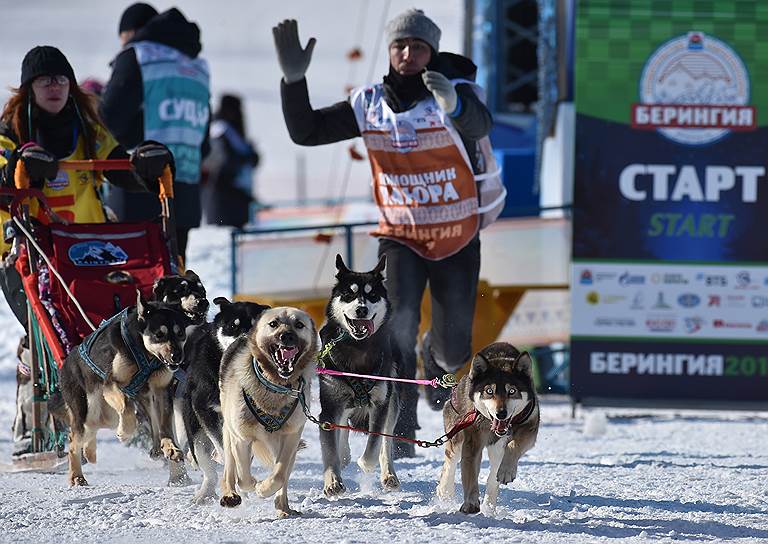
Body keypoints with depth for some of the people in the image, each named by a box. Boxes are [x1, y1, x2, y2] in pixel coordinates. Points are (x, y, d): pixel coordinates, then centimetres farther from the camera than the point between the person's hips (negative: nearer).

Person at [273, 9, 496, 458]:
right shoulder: (370, 104, -4)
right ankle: (401, 428, -18)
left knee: (455, 348, 8)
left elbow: (479, 123, -39)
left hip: (458, 239, -1)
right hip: (401, 236, 1)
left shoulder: (456, 91, -15)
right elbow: (306, 131, -3)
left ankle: (437, 356, 46)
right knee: (400, 325, -23)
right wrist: (294, 79, -20)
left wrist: (452, 102, -63)